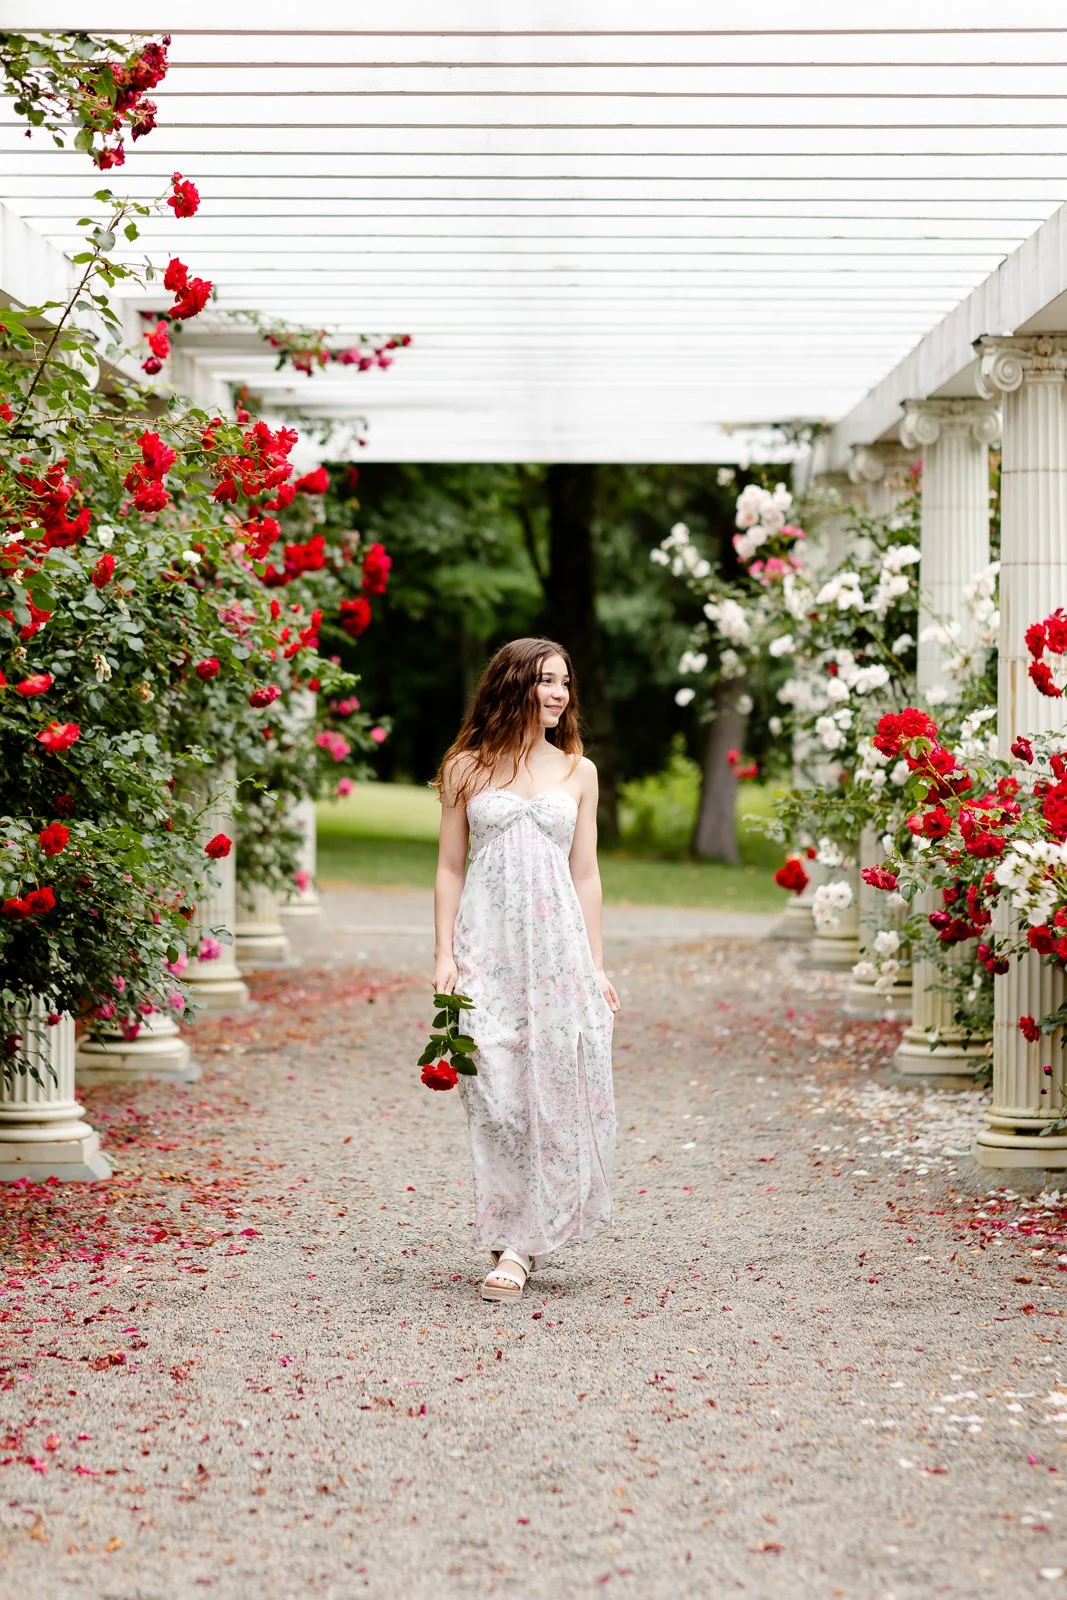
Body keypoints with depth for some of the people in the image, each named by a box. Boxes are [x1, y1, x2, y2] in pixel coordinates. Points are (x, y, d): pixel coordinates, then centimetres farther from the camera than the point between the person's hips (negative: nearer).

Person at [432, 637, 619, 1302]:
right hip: (487, 947, -2)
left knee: (555, 1092, -4)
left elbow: (585, 875, 12)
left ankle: (520, 1243, 2)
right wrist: (445, 956, -1)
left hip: (559, 949, 2)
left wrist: (596, 965, 7)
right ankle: (513, 1241, 1)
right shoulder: (467, 768, 6)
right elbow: (451, 869, 7)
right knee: (497, 1095, -6)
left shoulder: (578, 772, 11)